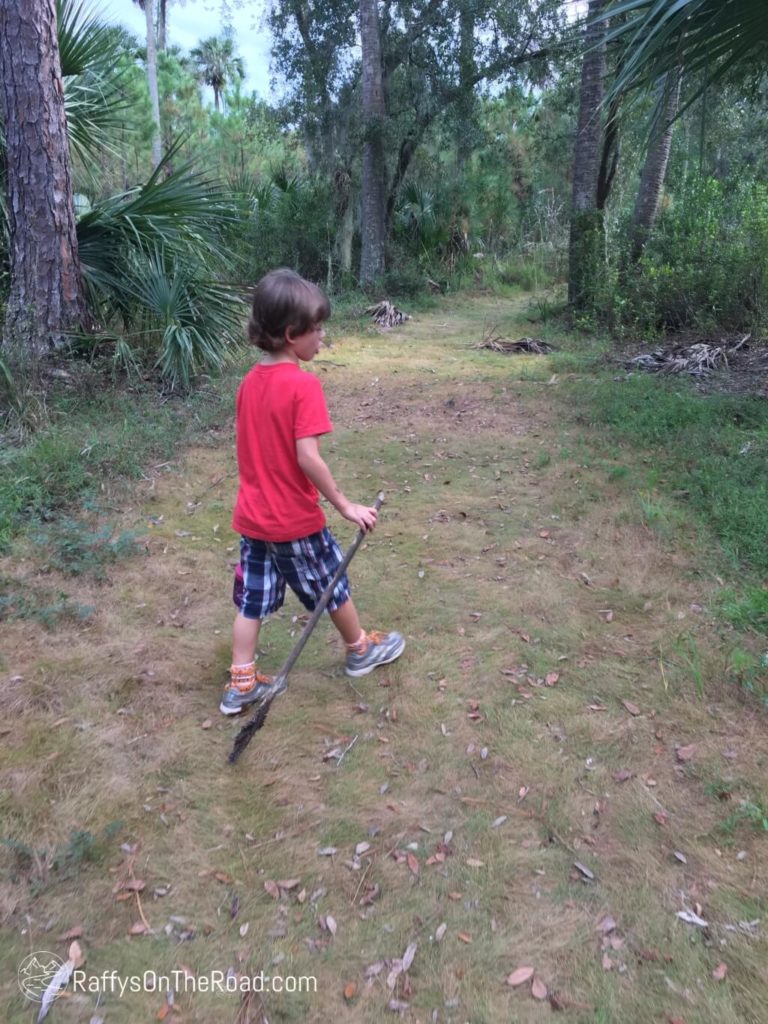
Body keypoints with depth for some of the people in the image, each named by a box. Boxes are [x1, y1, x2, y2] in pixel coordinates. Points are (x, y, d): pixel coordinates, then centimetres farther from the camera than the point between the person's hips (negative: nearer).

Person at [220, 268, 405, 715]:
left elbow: (254, 448, 9)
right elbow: (308, 458, -25)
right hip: (296, 520, -6)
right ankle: (361, 649, 38)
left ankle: (242, 683, 21)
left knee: (253, 601, 14)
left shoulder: (250, 381, 2)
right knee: (333, 585, 16)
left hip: (252, 517, 6)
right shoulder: (304, 384, -21)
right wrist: (346, 506, -17)